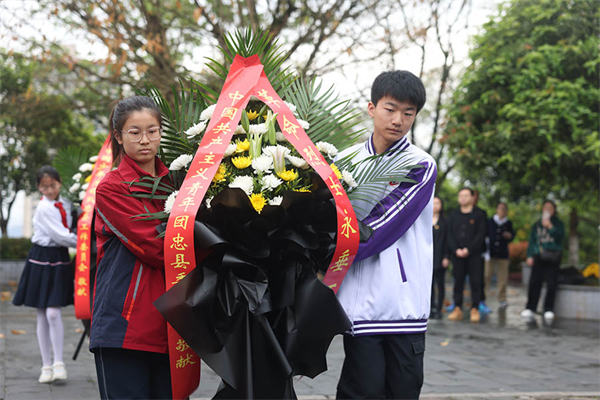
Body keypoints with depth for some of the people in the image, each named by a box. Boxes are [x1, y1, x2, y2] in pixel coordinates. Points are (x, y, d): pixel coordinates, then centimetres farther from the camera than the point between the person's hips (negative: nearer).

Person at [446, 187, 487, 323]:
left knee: (475, 282, -4)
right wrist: (456, 250, -8)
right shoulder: (454, 215, 12)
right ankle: (457, 309, 6)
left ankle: (475, 309, 0)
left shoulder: (478, 215, 4)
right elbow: (450, 234, 7)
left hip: (473, 255, -2)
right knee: (458, 282, 3)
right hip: (457, 255, 2)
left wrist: (468, 249, -13)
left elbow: (480, 235, -4)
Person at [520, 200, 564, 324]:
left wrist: (550, 227, -16)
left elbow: (560, 236, -6)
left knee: (551, 283, -9)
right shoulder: (537, 225, 16)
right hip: (539, 257, 1)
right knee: (534, 282, -9)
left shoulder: (558, 224, 10)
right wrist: (529, 256, 5)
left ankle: (549, 310, -5)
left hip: (553, 258, -1)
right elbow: (532, 241, 14)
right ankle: (530, 309, -7)